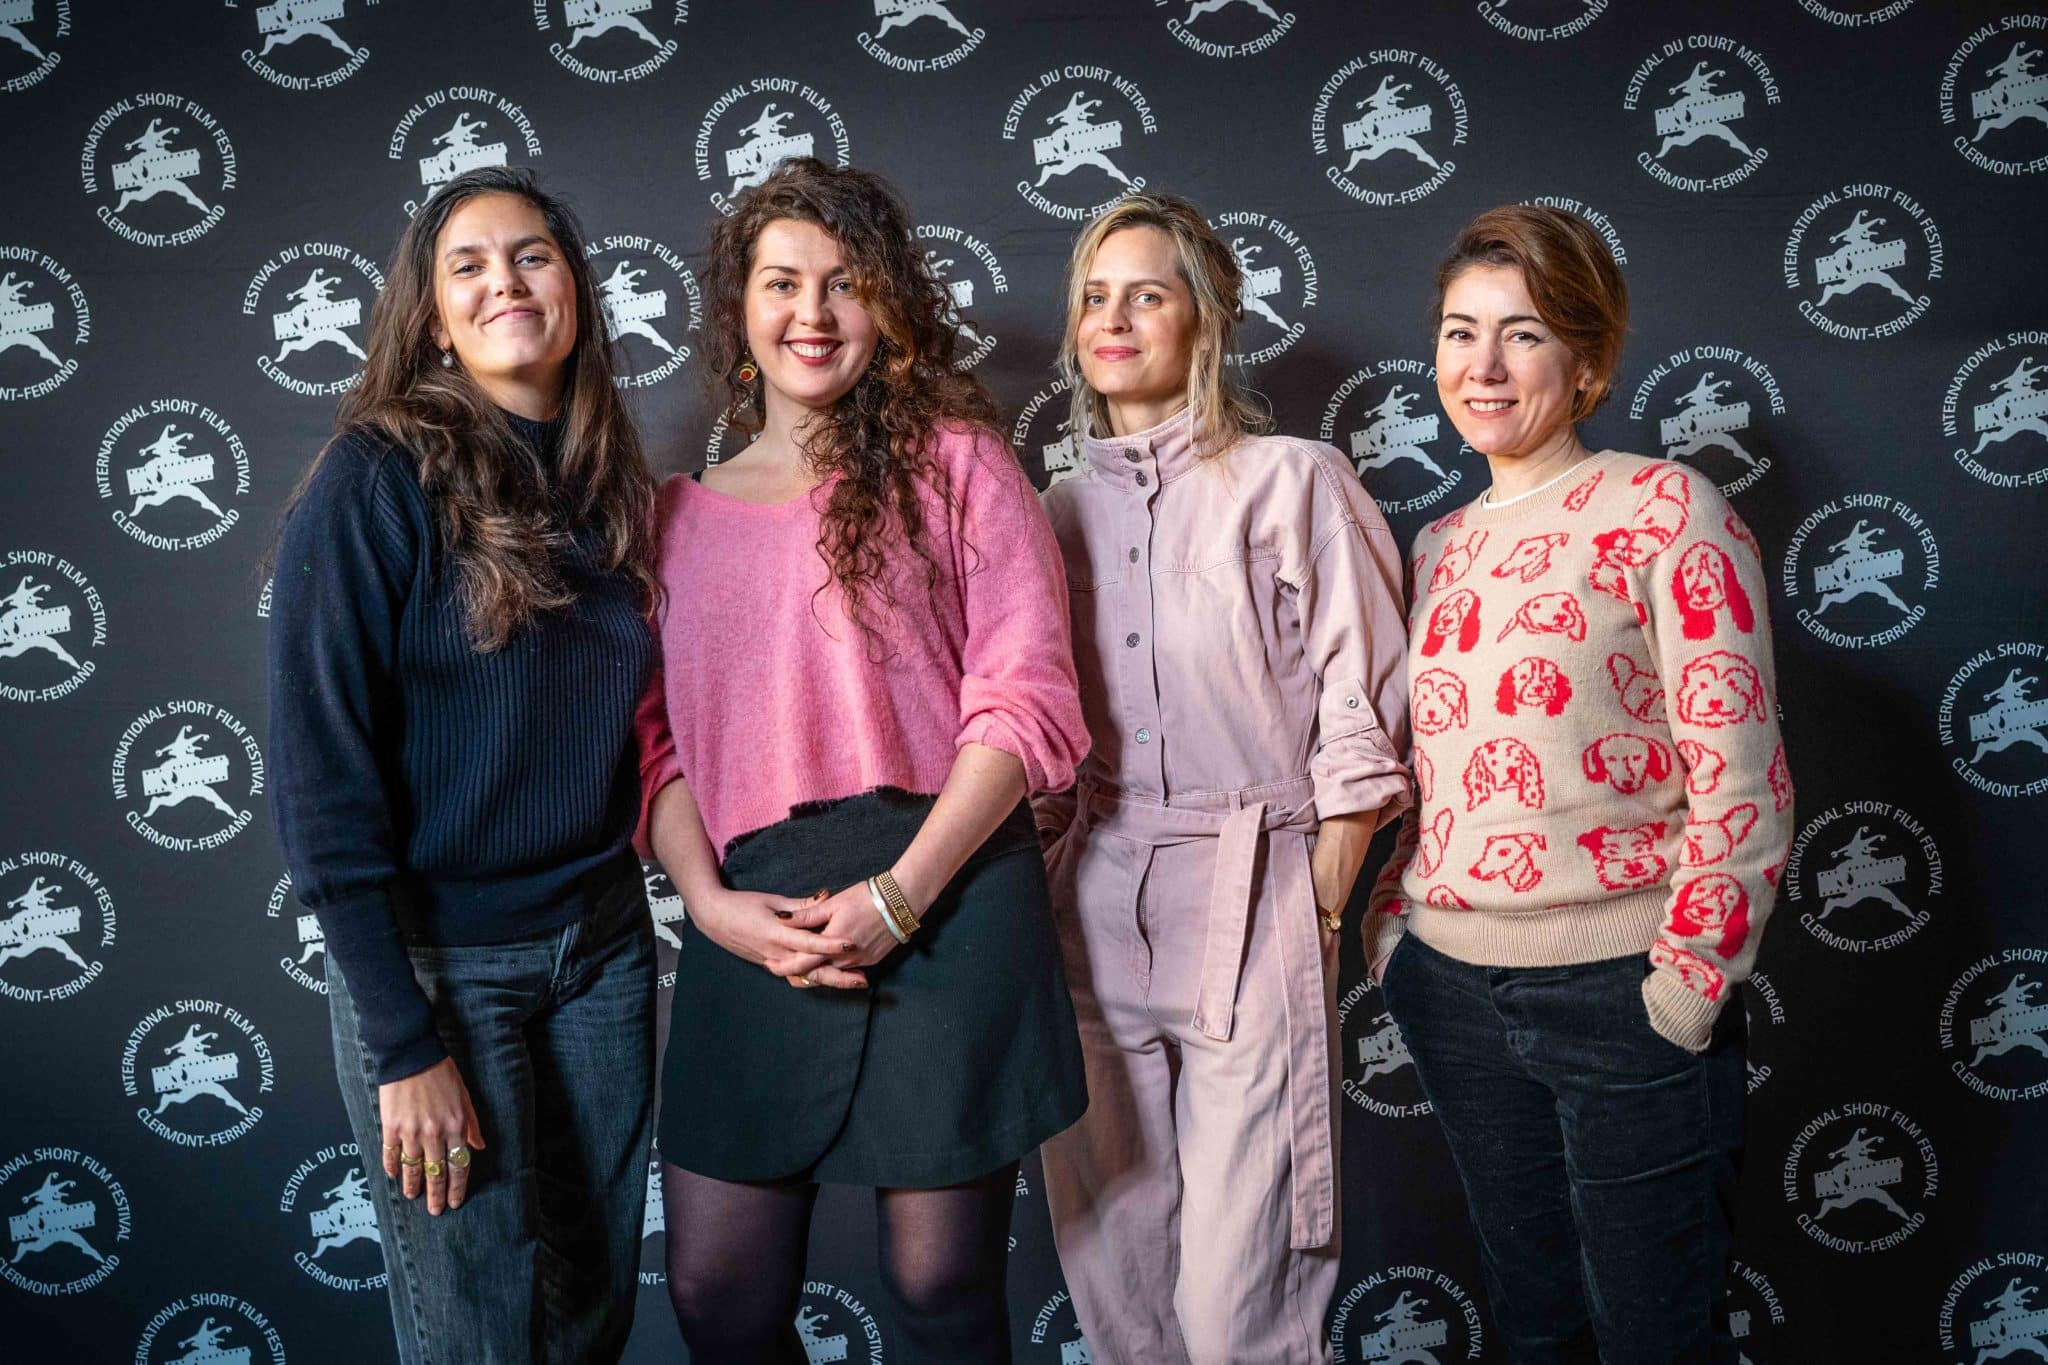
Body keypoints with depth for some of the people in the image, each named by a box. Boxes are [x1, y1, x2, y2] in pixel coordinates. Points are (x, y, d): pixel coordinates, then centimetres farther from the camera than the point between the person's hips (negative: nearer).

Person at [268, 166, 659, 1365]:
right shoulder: (377, 478, -11)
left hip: (605, 947, 5)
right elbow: (323, 776, -14)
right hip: (437, 960, -5)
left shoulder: (611, 486, 6)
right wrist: (404, 1043, -15)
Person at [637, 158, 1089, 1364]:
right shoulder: (682, 513, 14)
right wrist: (709, 901, -7)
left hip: (946, 901, -3)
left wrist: (899, 893, -13)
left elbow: (1028, 700, -4)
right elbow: (659, 733, 10)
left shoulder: (953, 460, 3)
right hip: (754, 930, 3)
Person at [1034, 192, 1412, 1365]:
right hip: (1094, 906, 5)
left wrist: (1318, 919, -6)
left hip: (1252, 904, -4)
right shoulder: (1064, 509, 13)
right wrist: (1039, 904, 8)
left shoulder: (1295, 482, 0)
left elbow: (1360, 729, -3)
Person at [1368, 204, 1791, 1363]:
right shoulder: (1441, 546, 10)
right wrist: (1396, 930, 7)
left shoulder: (1663, 510, -8)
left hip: (1617, 991, -5)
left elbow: (1739, 781, -11)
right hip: (1454, 991, 6)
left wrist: (1687, 984, -14)